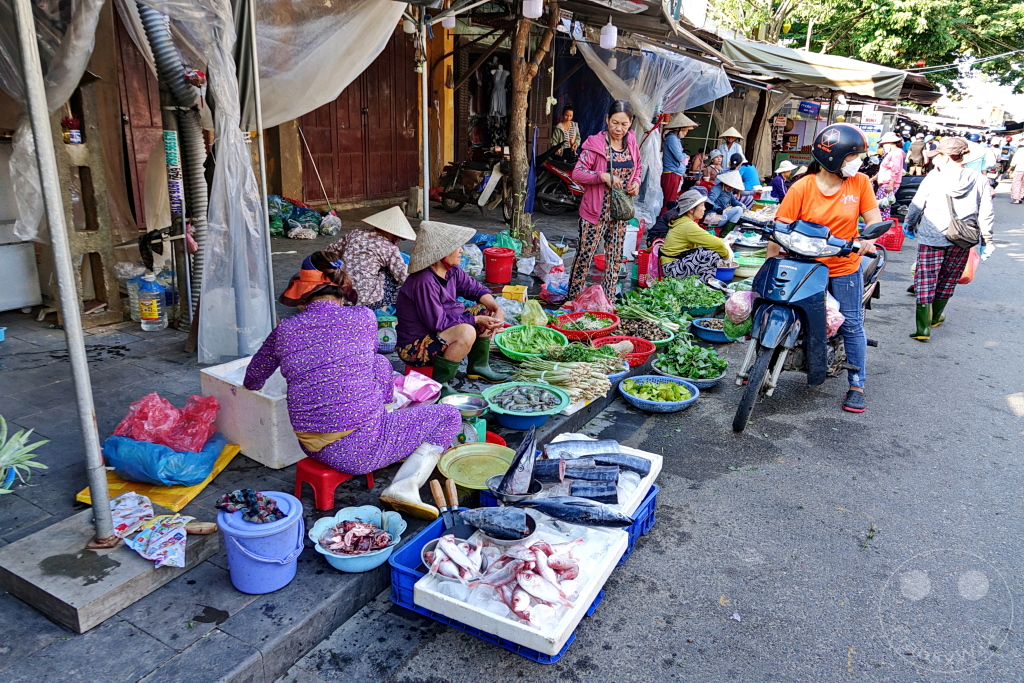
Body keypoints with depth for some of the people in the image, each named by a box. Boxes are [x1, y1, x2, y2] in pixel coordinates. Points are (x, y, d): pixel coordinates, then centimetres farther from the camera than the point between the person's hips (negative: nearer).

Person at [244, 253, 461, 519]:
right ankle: (405, 487, -4)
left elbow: (252, 380, 14)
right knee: (448, 417, 11)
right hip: (359, 448, -5)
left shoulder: (285, 329, -1)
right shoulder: (364, 318, -7)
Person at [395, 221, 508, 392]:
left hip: (438, 334, 10)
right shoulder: (424, 282, -28)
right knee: (466, 332, -34)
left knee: (487, 310, 8)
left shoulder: (452, 272, -2)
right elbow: (438, 322, -28)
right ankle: (438, 385, -19)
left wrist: (497, 309, -7)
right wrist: (476, 319, -21)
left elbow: (476, 289, 11)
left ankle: (478, 366, 18)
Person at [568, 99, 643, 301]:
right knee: (585, 255, -1)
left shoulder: (631, 143, 4)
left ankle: (609, 301, 25)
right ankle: (574, 299, 12)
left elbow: (638, 168, 20)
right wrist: (603, 176, -28)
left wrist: (636, 182, -1)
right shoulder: (595, 143, -12)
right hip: (595, 211, -5)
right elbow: (577, 173, -15)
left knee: (614, 257, 13)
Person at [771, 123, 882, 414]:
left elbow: (874, 219, 1)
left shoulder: (860, 182, -3)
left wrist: (869, 238, -17)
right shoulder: (801, 188, -10)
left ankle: (857, 385, 16)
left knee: (851, 325, 3)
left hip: (845, 268, 1)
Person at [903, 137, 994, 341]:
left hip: (931, 238, -3)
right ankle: (934, 317, 34)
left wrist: (909, 224, 20)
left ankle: (923, 328, -8)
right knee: (947, 280, 19)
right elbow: (986, 215, 1)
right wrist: (987, 241, 10)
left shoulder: (933, 177, -6)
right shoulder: (979, 180, 0)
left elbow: (917, 205, 1)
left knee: (925, 281, -1)